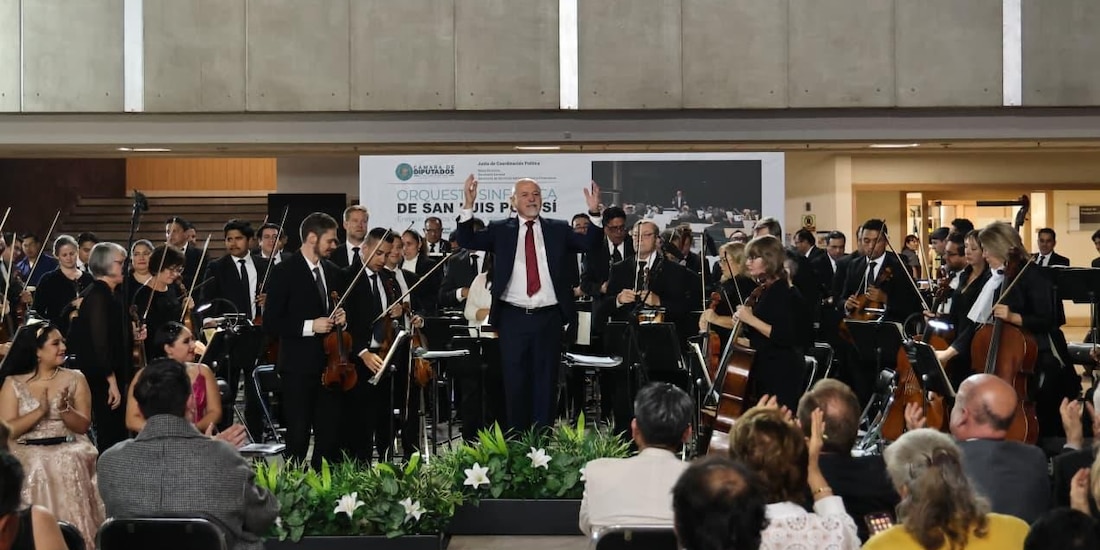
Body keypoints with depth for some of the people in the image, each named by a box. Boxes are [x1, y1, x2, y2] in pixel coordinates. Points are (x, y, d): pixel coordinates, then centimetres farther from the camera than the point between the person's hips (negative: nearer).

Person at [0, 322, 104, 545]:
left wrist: (64, 408, -16)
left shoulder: (75, 379, 6)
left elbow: (83, 426, 1)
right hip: (28, 460, 0)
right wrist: (39, 411, -16)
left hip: (68, 458, 0)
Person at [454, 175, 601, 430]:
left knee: (546, 382, 7)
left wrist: (594, 213, -15)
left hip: (548, 317, 1)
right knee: (515, 382, 6)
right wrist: (469, 205, -13)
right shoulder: (500, 230, 6)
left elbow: (589, 243, -1)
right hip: (513, 317, 0)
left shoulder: (559, 229, 8)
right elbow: (467, 241, -2)